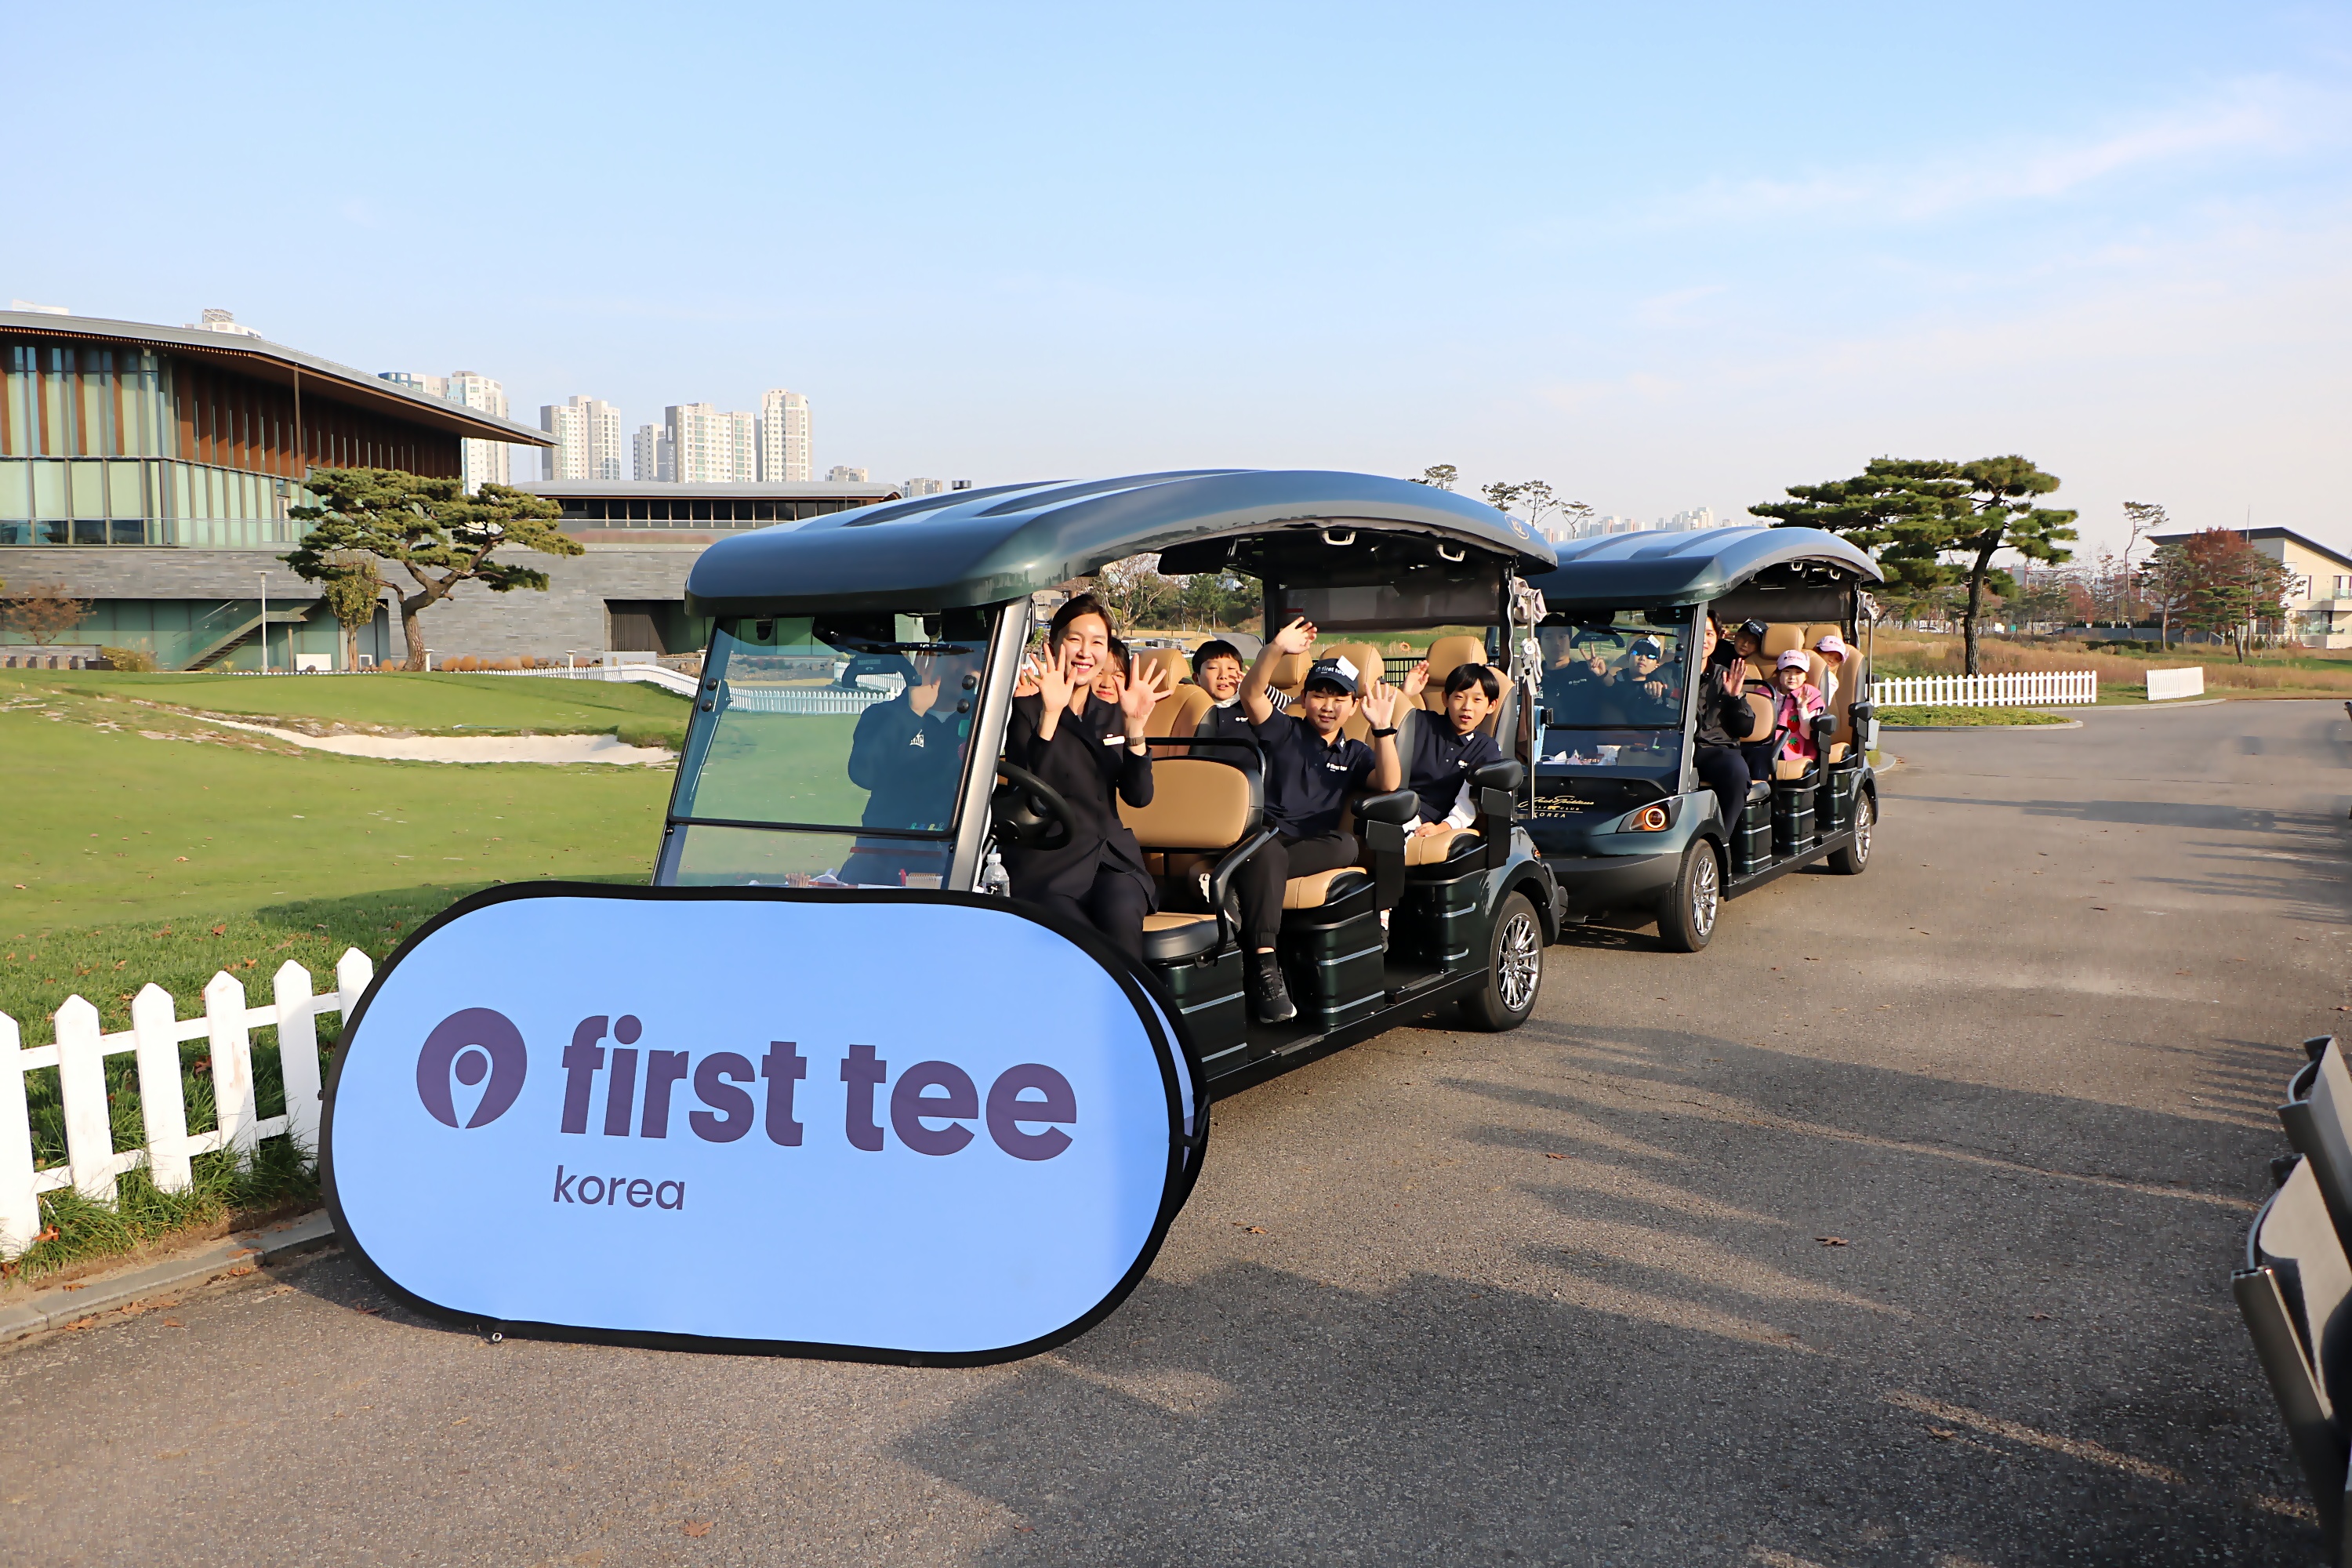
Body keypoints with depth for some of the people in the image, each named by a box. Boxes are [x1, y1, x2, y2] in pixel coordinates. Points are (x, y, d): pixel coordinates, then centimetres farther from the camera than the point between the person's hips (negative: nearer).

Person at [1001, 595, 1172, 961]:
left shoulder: (1112, 714, 15)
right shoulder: (1027, 708, 2)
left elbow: (1138, 796, 1)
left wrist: (1135, 724, -12)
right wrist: (1050, 713, -23)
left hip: (1111, 860, 3)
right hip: (1047, 867, -3)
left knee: (1119, 917, -30)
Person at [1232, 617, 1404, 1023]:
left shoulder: (1355, 754, 25)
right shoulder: (1283, 731, 17)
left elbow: (1389, 785, 4)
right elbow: (1251, 694, -2)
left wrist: (1383, 728, -6)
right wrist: (1276, 649, -17)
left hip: (1315, 844, 3)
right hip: (1264, 833, -3)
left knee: (1348, 846, -32)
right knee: (1266, 855, -38)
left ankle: (1243, 874, -38)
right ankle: (1262, 965, -47)